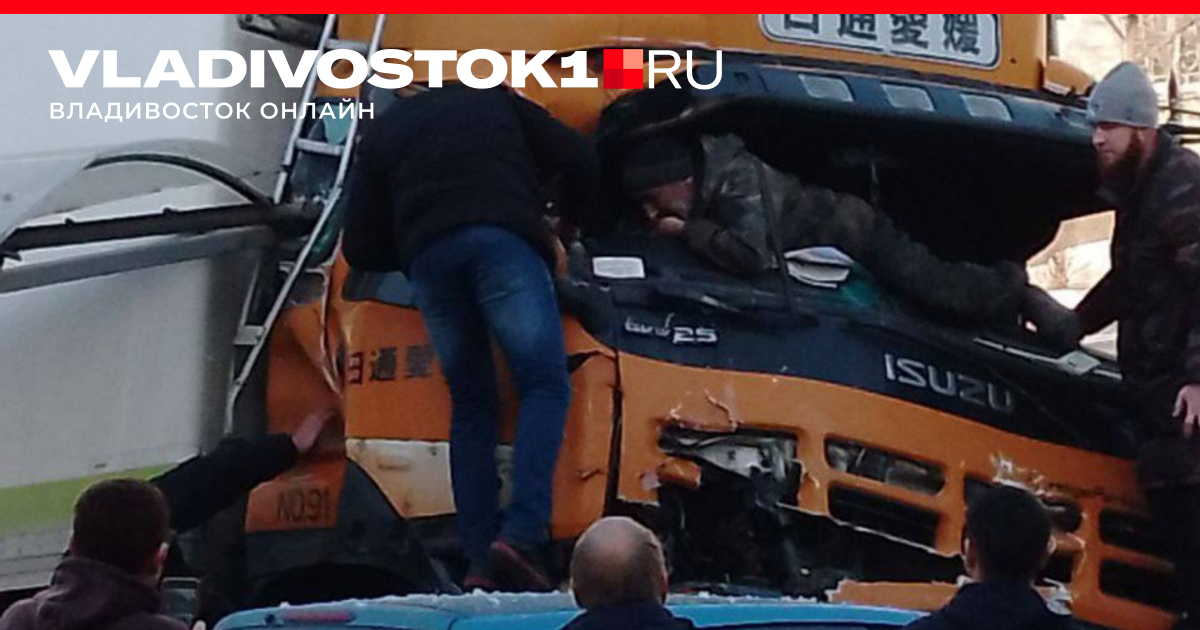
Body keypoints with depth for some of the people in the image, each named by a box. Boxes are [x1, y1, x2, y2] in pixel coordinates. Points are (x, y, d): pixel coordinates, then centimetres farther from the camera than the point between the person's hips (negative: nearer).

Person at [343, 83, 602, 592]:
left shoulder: (381, 134, 29)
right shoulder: (494, 100, 28)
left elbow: (361, 249, 20)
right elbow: (579, 160, 18)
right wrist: (573, 226, 34)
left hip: (426, 257, 2)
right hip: (501, 241, -2)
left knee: (470, 405, 11)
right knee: (544, 384, -2)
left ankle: (480, 561, 0)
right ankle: (522, 536, -23)